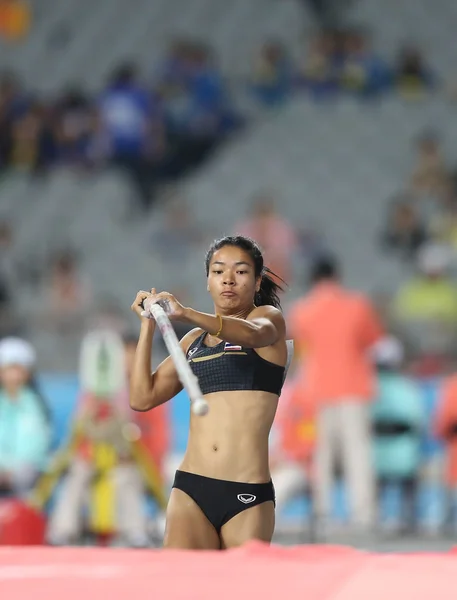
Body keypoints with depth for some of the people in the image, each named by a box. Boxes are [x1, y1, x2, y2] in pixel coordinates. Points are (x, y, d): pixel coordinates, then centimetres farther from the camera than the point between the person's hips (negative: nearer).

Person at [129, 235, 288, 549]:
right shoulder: (194, 340, 19)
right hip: (191, 488, 3)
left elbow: (252, 334, -21)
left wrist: (187, 314, -37)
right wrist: (149, 326, 10)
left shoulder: (268, 317, 5)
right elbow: (143, 398, 14)